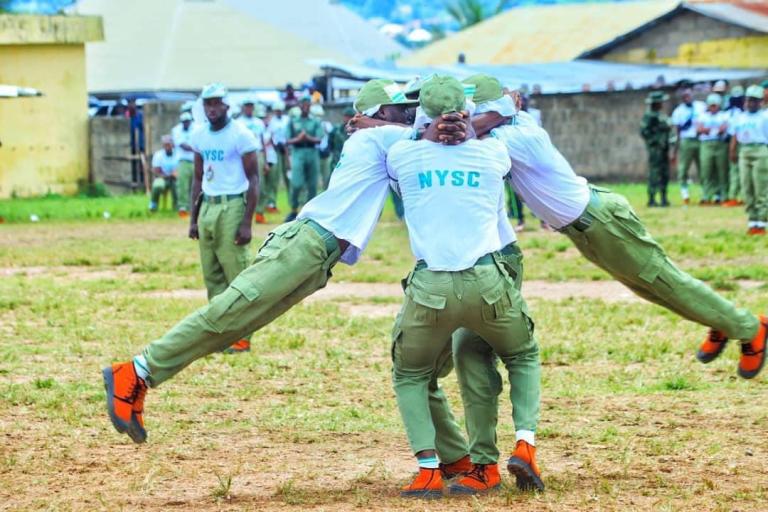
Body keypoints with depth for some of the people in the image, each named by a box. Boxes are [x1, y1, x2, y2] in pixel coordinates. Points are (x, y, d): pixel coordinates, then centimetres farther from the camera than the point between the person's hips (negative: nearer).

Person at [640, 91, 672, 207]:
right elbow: (644, 132, -17)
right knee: (654, 175, -9)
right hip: (655, 149, -9)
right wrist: (655, 141, -18)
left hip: (663, 149, 9)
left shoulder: (661, 115, 16)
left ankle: (663, 199, 15)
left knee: (665, 175, 10)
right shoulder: (649, 116, -11)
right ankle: (651, 200, -7)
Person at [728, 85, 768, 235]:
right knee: (747, 189, 4)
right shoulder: (739, 118, 17)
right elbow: (735, 137, 16)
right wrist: (732, 151, 1)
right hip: (744, 153, 5)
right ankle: (752, 221, 9)